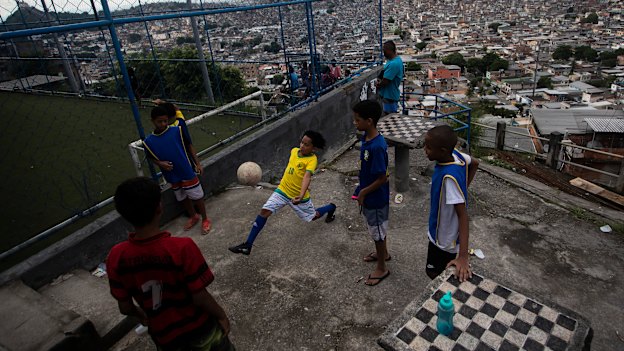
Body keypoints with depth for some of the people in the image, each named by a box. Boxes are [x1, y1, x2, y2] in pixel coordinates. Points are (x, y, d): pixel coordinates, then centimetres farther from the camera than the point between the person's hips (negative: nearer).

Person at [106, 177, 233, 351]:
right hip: (198, 326, -3)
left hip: (163, 333, 3)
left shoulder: (116, 257, -20)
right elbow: (200, 297, -23)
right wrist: (222, 315, -4)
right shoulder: (182, 247, -32)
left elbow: (125, 307, -7)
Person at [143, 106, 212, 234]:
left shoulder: (177, 131, -13)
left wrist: (198, 164, -2)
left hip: (188, 172, -3)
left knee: (197, 196, 7)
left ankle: (205, 219, 27)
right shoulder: (148, 141, -7)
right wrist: (160, 163, -13)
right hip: (172, 177, 3)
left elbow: (189, 147, -3)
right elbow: (151, 157, 8)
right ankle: (194, 217, 44)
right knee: (183, 198, 21)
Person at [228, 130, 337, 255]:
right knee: (265, 211, -14)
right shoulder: (294, 150, -2)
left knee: (313, 216, 16)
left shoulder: (312, 159, -21)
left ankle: (331, 207, 49)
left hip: (299, 195, -4)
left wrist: (301, 196, -51)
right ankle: (248, 245, -9)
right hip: (282, 190, 4)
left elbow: (307, 176, -37)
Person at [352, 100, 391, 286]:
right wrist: (362, 189, 14)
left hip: (376, 198, -9)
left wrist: (363, 193, -15)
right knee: (376, 228, 27)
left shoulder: (377, 147, -32)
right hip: (369, 195, 9)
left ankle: (381, 268, 30)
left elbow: (382, 178, -26)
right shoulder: (367, 137, -3)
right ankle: (383, 253, 50)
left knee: (378, 231, 10)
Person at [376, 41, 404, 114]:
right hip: (390, 94, 10)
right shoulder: (397, 58, 7)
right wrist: (380, 79, 0)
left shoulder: (393, 64, -27)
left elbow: (385, 81, -24)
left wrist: (378, 84, -4)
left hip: (390, 96, -10)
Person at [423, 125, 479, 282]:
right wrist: (463, 188, 8)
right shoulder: (455, 154, -12)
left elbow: (462, 214, -34)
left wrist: (463, 256, -36)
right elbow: (475, 163, 9)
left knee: (435, 273, 13)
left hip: (445, 238, -8)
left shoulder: (450, 176, -35)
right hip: (441, 230, 8)